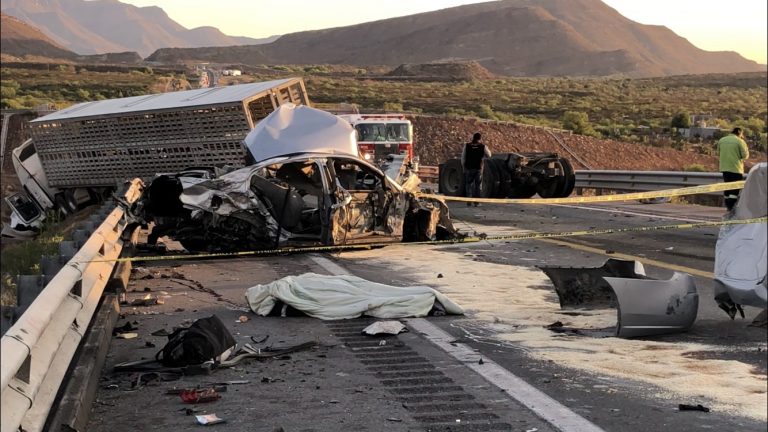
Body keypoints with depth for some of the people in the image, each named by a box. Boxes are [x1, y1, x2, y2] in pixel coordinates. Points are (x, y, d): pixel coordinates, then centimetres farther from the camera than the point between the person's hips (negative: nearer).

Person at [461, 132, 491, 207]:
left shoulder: (467, 145, -4)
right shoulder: (483, 146, -5)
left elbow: (463, 157, 0)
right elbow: (488, 155, 9)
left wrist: (463, 166, 9)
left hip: (469, 168, 0)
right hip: (478, 168, 0)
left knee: (468, 184, 9)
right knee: (477, 185, 8)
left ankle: (469, 201, 3)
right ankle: (476, 202, 6)